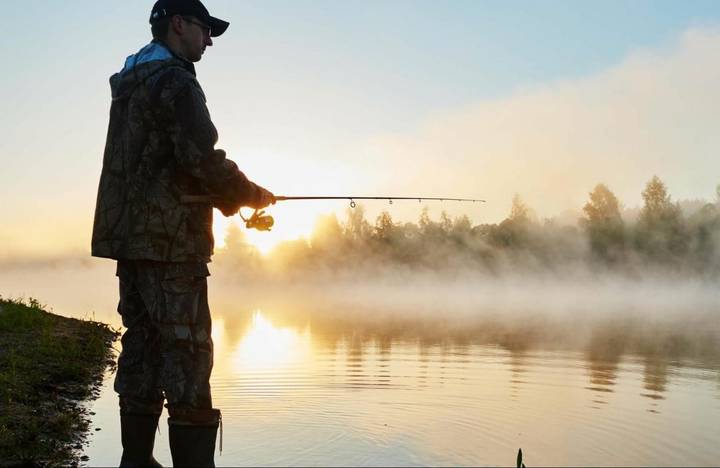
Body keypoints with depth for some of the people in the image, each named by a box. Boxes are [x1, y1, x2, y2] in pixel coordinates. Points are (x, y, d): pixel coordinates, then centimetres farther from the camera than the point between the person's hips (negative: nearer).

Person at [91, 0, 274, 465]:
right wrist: (252, 195, -2)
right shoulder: (174, 80, -8)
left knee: (142, 350, 11)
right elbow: (202, 157, -19)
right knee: (186, 356, -8)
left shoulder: (129, 85, 21)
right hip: (169, 240, -9)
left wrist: (229, 199, 14)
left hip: (130, 237, 9)